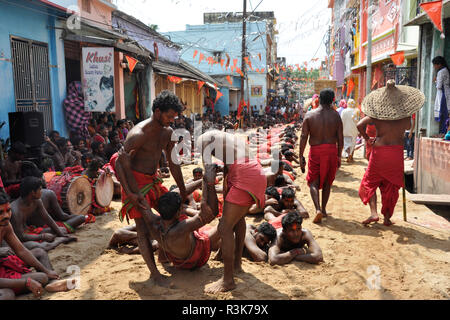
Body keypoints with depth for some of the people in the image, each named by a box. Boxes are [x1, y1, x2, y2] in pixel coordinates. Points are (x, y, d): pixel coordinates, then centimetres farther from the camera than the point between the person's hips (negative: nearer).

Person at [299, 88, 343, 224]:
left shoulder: (310, 115, -3)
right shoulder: (336, 115, 0)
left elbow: (304, 137, -5)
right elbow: (340, 138, 1)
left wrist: (301, 156, 0)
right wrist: (339, 156, 12)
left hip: (315, 151, -1)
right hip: (331, 150, 2)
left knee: (313, 182, 6)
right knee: (327, 182, 17)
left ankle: (318, 209, -12)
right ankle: (323, 209, 26)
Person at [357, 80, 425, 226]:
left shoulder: (377, 114, -6)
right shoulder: (405, 115, -2)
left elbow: (360, 125, -13)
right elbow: (408, 127, 17)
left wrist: (367, 138, 1)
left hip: (379, 150, -1)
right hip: (397, 152, 1)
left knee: (370, 182, 12)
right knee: (391, 186, 12)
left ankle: (374, 213, -2)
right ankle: (387, 218, 18)